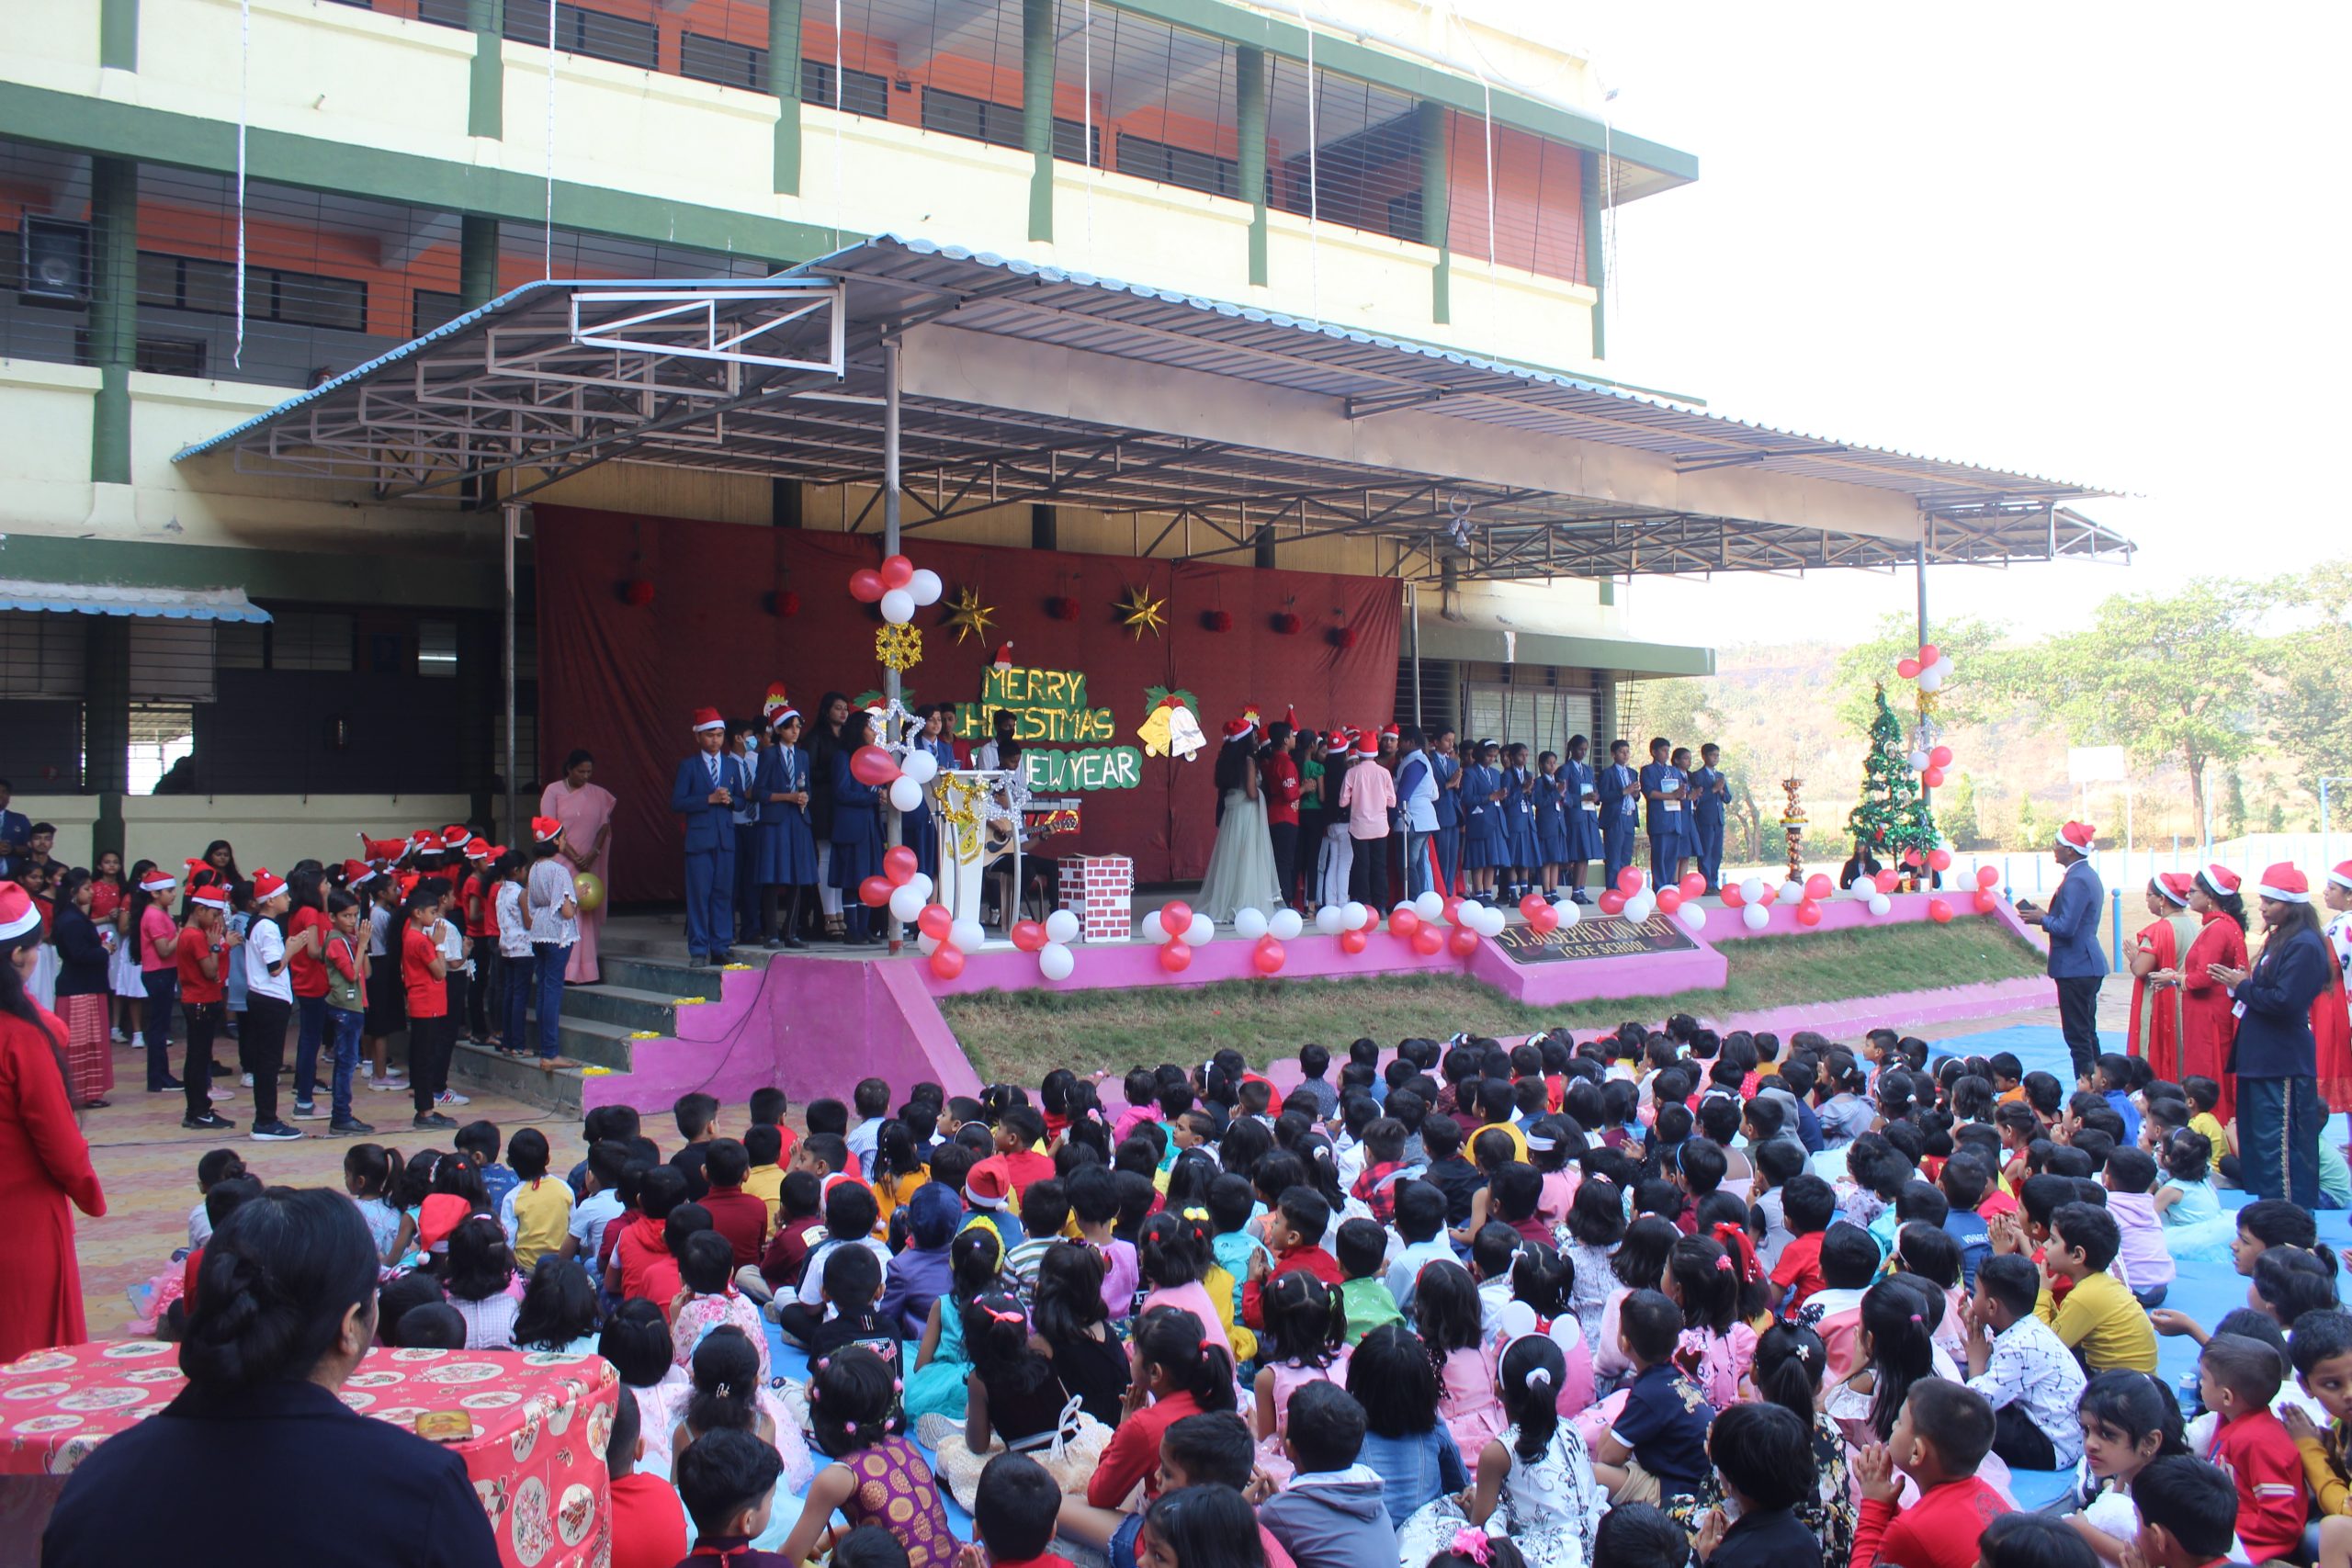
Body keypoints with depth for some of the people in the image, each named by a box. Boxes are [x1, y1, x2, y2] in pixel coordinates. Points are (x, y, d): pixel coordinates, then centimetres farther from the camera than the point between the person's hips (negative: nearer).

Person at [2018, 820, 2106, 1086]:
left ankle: (2086, 1089, -2)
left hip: (2075, 967, -11)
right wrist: (2047, 916, 10)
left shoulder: (2076, 880, -19)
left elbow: (2066, 927, -23)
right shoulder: (2088, 875, 13)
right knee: (2087, 1031, 17)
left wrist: (2042, 919, -7)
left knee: (2077, 1033, -5)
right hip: (2088, 966, 11)